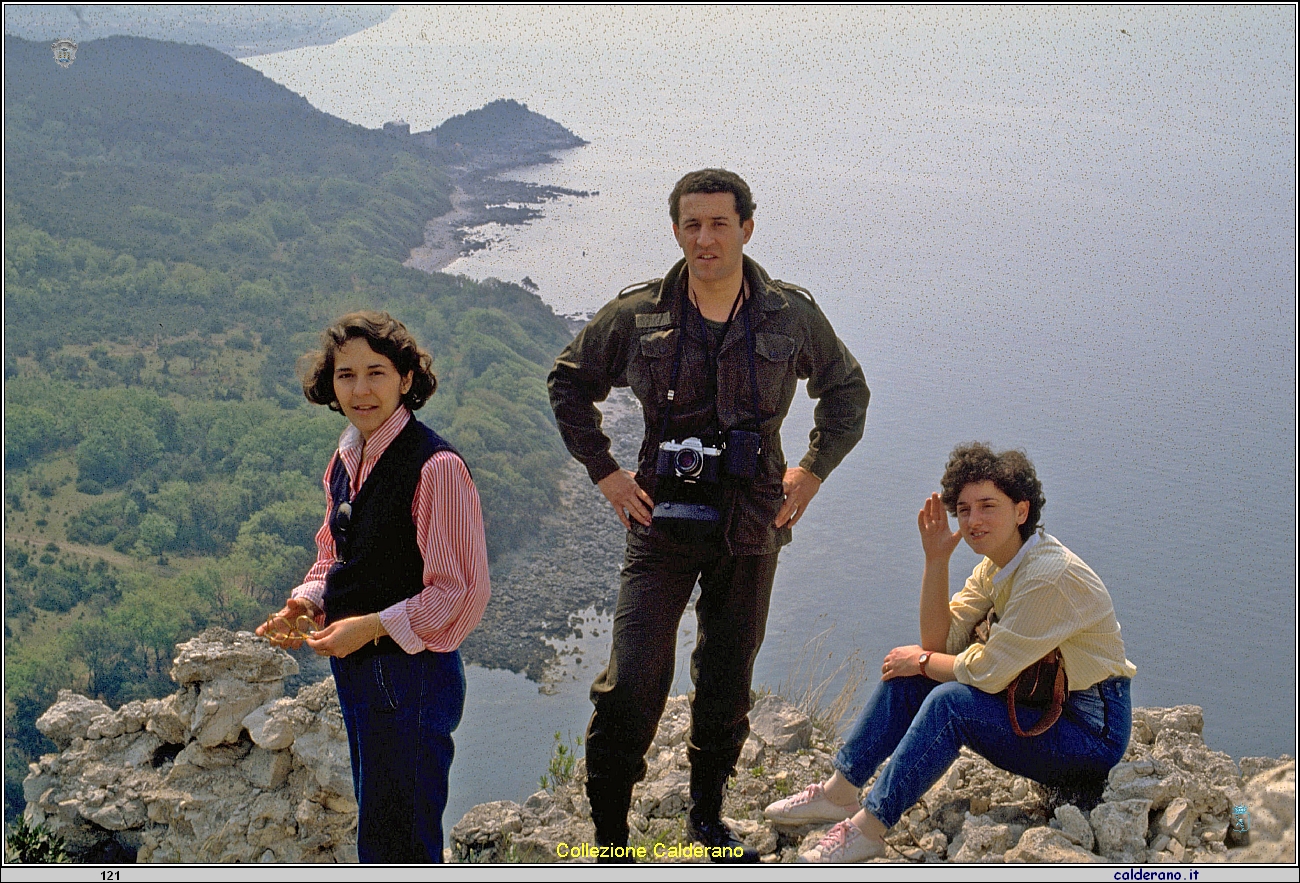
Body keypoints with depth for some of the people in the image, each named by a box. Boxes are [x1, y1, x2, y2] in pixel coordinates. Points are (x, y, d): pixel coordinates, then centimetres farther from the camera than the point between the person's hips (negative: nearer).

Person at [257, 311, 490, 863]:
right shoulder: (346, 462, 7)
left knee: (394, 841, 0)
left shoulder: (436, 466, -19)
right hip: (355, 672, 8)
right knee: (374, 823, 21)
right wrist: (305, 604, -1)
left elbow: (460, 590, -17)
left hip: (413, 675, -8)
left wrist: (373, 626, -20)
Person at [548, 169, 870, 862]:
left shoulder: (790, 315, 0)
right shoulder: (637, 314, -2)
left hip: (751, 526, 2)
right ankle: (609, 836, 6)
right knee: (632, 684, -8)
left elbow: (847, 390, 16)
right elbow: (568, 382, 12)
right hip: (661, 523, -1)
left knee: (727, 684, 11)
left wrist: (813, 471, 5)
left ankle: (708, 818, 30)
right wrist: (604, 472, 3)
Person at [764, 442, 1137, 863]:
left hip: (1091, 733, -9)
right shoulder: (995, 567, 4)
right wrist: (936, 560, -9)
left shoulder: (1050, 576, -24)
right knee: (906, 674, 1)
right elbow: (939, 642, 0)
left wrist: (922, 661, -7)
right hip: (1038, 703, 9)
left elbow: (988, 672, -24)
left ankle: (868, 828, -21)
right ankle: (839, 791, 3)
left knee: (951, 700, -28)